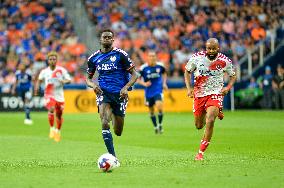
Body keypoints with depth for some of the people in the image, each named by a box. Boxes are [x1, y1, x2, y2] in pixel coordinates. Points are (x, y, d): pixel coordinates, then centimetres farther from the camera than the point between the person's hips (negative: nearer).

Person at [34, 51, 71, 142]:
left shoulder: (62, 70, -2)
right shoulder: (44, 71, 2)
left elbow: (69, 80, 0)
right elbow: (39, 80, 18)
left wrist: (64, 81, -22)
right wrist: (37, 87, 1)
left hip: (59, 96, 1)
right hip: (49, 95, -1)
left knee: (59, 115, 8)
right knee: (51, 109, -29)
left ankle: (58, 131, 34)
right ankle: (52, 128, -12)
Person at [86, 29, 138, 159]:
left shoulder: (120, 55, -3)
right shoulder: (93, 58, 6)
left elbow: (134, 74, -2)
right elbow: (88, 78, 17)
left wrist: (126, 87, -18)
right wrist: (93, 85, -6)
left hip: (119, 94, -1)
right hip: (103, 92, 1)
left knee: (118, 132, 6)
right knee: (104, 123, -25)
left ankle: (114, 115, 44)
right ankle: (112, 156, -23)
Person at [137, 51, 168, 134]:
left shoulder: (160, 66, -3)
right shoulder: (143, 68, -9)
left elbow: (164, 73, 18)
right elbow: (138, 79, 0)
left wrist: (164, 83, 7)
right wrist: (144, 84, -17)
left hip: (158, 90, -1)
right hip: (148, 92, 1)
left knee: (159, 107, -22)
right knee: (151, 111, 10)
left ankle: (160, 124, 0)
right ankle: (155, 127, 32)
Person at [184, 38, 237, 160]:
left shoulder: (224, 61, -9)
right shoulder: (197, 57, -9)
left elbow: (233, 76, 9)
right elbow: (187, 71, 8)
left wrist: (228, 87, -10)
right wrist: (189, 88, -5)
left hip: (216, 94, -2)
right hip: (199, 94, 2)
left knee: (210, 121, -25)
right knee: (199, 126, 11)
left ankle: (201, 152, -15)